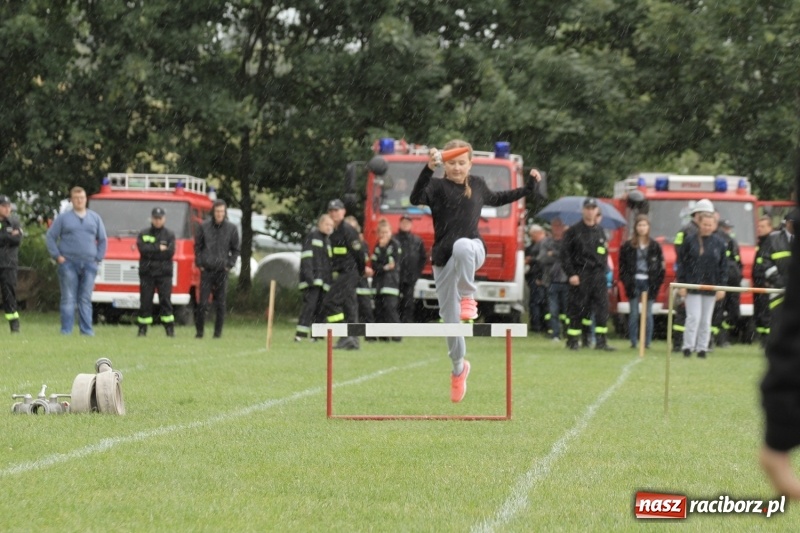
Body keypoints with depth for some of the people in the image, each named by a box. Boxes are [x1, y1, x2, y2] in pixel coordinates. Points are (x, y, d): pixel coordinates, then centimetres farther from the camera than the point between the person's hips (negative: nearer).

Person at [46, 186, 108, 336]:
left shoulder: (95, 218, 13)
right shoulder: (63, 218, 6)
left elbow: (103, 240, 18)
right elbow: (51, 237, 7)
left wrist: (98, 258, 8)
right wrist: (57, 256, -2)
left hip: (89, 265, 2)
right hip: (68, 263, -2)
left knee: (86, 299, 1)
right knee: (68, 299, -3)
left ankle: (86, 329, 2)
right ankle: (66, 330, -2)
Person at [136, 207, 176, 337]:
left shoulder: (169, 234, 7)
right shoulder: (143, 234, 10)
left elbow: (170, 252, -7)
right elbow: (142, 249, -7)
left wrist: (151, 251, -7)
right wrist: (159, 248, -9)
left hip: (164, 273, -1)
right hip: (146, 272, 1)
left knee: (165, 301, -6)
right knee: (145, 302, 1)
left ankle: (170, 329, -5)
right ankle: (142, 330, 6)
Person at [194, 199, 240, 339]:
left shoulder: (231, 228, 2)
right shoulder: (204, 227, 1)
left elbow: (235, 249, 10)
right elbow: (197, 246, 10)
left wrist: (230, 265, 1)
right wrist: (199, 263, 1)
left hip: (222, 271, 0)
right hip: (207, 270, 0)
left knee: (220, 304, 2)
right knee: (202, 302, -3)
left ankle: (218, 331, 10)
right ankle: (199, 330, 6)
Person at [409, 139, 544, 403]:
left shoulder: (477, 184, 12)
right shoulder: (438, 187, -2)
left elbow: (496, 199, 33)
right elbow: (416, 198, -24)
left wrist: (528, 188, 31)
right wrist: (428, 169, -37)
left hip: (473, 250, 1)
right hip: (443, 260, -1)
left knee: (462, 246, -39)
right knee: (450, 319, 1)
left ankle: (468, 298, -26)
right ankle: (459, 367, 24)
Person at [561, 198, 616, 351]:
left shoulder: (600, 232, 15)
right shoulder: (574, 231, 1)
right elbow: (565, 253, -3)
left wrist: (603, 270, 8)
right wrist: (571, 274, -11)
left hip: (597, 275, 4)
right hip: (580, 274, -4)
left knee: (602, 306, -4)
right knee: (577, 308, -2)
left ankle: (601, 341, -2)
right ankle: (572, 340, 5)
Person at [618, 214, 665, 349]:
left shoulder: (655, 246, 5)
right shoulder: (628, 246, 4)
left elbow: (661, 267, 5)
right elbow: (622, 266, 5)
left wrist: (657, 282, -3)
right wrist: (626, 281, -5)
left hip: (649, 283, 0)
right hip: (634, 282, 0)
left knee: (648, 313, 2)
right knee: (634, 314, 2)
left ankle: (647, 342, 6)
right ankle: (634, 342, 6)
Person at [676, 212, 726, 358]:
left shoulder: (718, 243, 4)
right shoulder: (690, 240, -2)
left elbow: (723, 266, 6)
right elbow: (682, 263, 0)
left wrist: (721, 287, 0)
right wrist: (681, 284, -5)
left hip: (711, 286, 2)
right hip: (693, 285, -2)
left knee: (706, 320, 7)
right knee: (694, 317, -8)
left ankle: (702, 348, 14)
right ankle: (688, 347, -1)